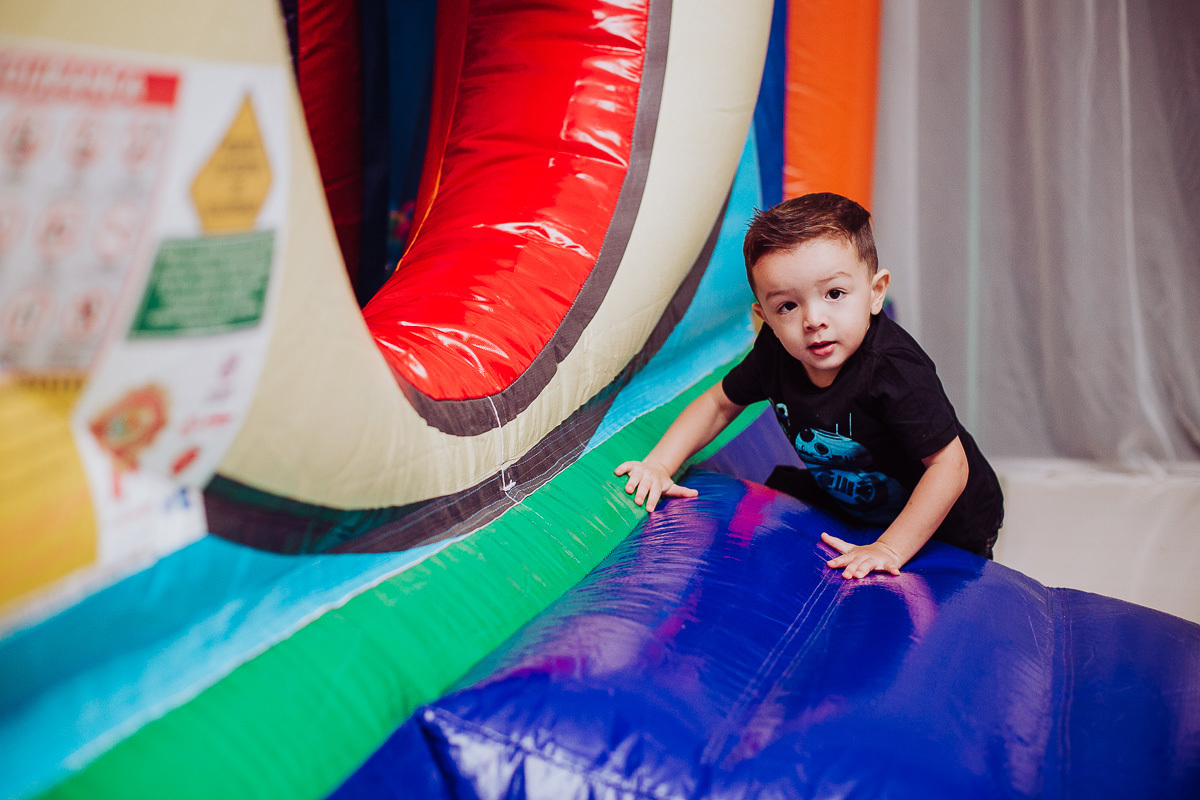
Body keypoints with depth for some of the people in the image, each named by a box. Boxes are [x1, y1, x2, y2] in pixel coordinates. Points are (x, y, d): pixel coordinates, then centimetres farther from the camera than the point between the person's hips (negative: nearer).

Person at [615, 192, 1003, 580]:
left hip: (942, 523, -5)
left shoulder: (895, 370, -38)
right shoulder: (776, 350, -19)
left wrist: (890, 548, -35)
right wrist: (659, 465, -15)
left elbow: (949, 465, -33)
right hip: (846, 502, 6)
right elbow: (719, 403, -3)